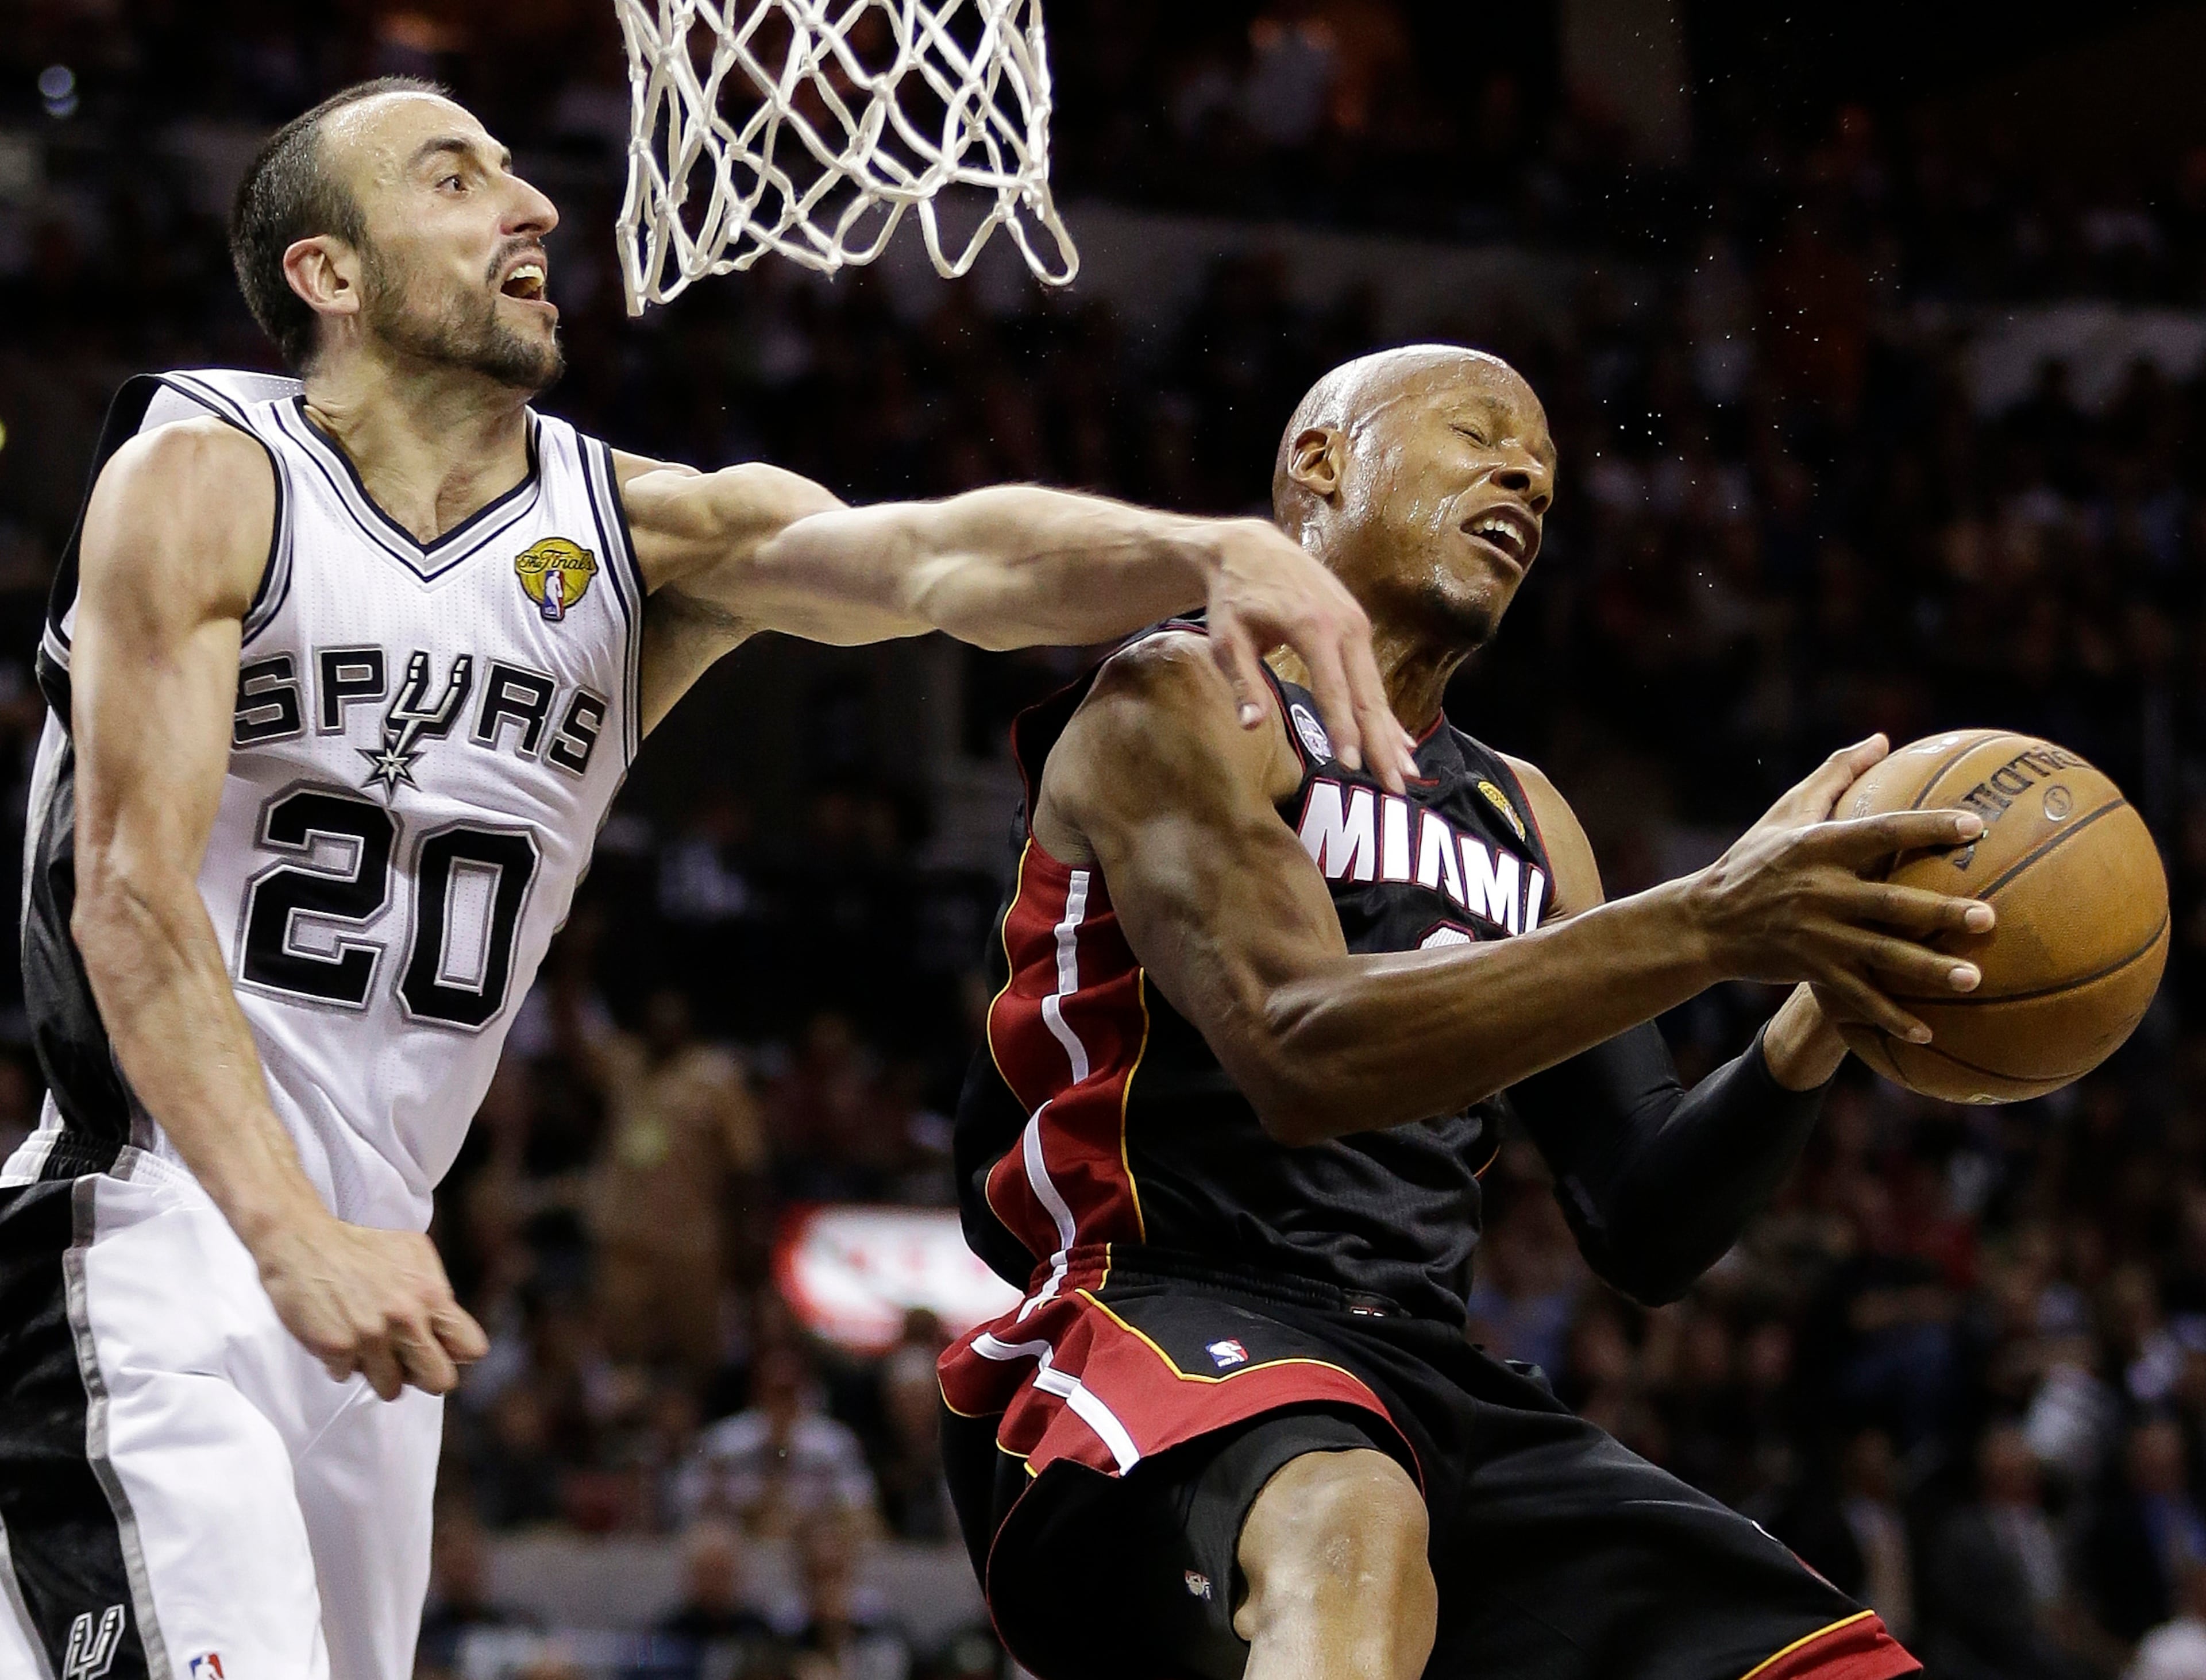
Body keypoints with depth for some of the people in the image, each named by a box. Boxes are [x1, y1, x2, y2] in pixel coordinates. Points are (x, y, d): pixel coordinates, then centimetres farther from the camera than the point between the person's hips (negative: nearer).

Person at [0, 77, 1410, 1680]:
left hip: (368, 1275, 6)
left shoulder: (643, 534, 6)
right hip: (152, 1233, -6)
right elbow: (131, 895, -17)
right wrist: (291, 1233, -31)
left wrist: (1214, 551, -35)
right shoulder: (207, 482, -7)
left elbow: (939, 555, -14)